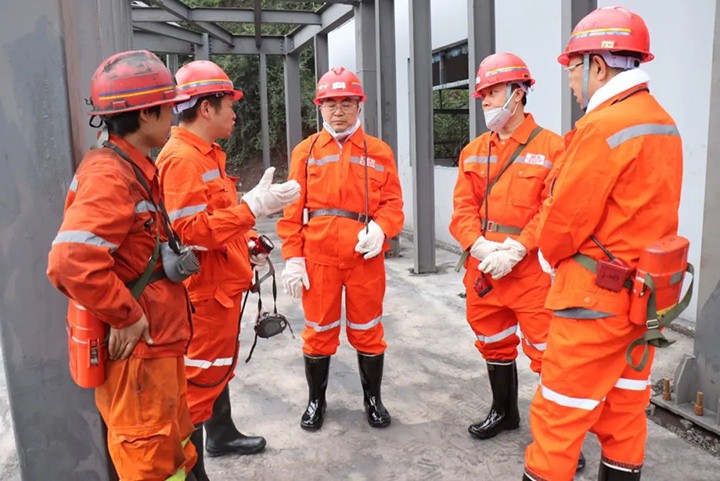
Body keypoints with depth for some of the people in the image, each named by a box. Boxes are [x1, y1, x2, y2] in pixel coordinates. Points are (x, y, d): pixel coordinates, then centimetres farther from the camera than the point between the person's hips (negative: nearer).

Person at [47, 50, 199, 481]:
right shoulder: (110, 176, -21)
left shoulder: (137, 169, 11)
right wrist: (126, 317, -23)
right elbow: (73, 261, -33)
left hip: (159, 342, 10)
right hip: (137, 349, -10)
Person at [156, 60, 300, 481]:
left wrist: (246, 239, 14)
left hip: (223, 283, 10)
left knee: (221, 365, 23)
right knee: (201, 376, 0)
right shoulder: (181, 158, -20)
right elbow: (190, 230, -29)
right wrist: (253, 206, -30)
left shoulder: (208, 154, 13)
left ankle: (222, 434, 42)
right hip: (203, 289, -10)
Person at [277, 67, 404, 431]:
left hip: (366, 256, 0)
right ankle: (316, 400, 31)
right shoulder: (305, 151, 6)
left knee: (367, 331, 11)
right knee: (319, 330, 12)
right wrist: (292, 257, -4)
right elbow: (293, 209, 2)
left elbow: (393, 202, 3)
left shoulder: (379, 151, 6)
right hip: (318, 257, 0)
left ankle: (373, 398, 31)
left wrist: (380, 228, -18)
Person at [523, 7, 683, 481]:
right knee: (625, 410, 18)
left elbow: (564, 217, -16)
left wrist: (550, 255, 4)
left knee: (559, 413, 3)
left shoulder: (603, 126, -19)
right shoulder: (663, 123, 9)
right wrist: (563, 253, 10)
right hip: (643, 293, 9)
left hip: (595, 298, -9)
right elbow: (639, 214, 12)